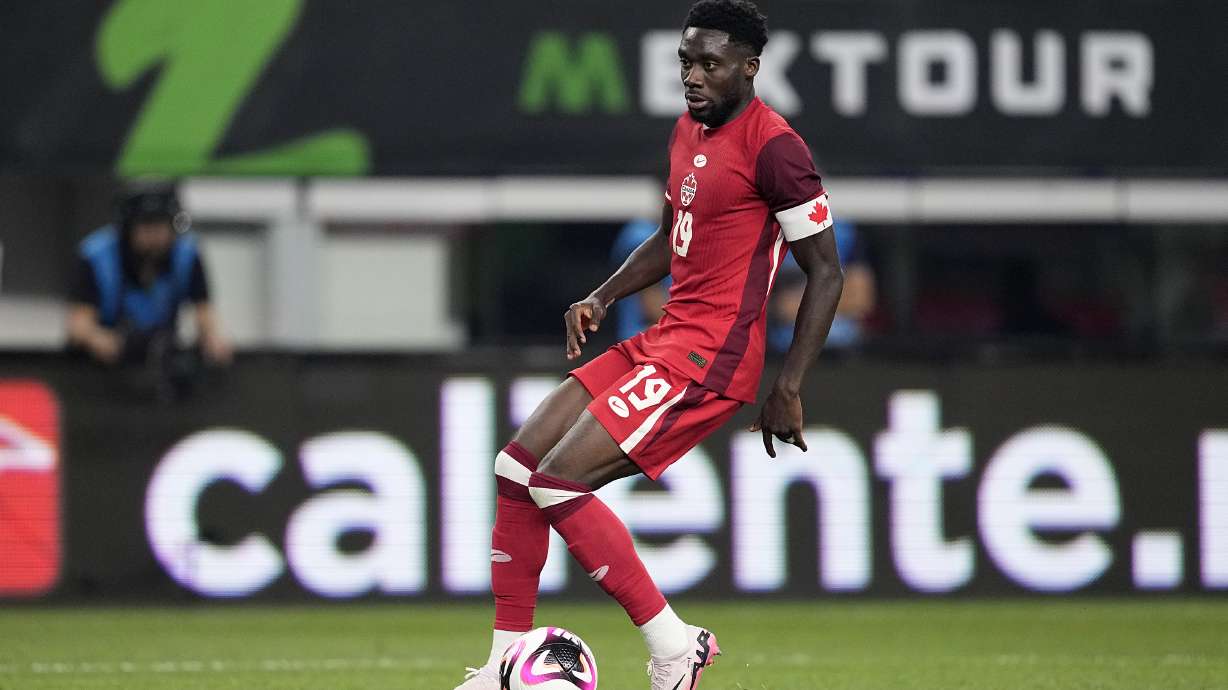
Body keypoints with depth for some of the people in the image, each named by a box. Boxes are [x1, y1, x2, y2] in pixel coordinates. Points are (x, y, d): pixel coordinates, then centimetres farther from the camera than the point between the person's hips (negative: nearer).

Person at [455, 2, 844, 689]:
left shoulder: (773, 147, -14)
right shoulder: (689, 130, 14)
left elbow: (827, 272, -13)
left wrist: (788, 390, -15)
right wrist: (603, 298, 13)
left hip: (710, 355, -9)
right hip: (664, 339, 10)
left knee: (560, 480, -18)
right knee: (518, 466, 4)